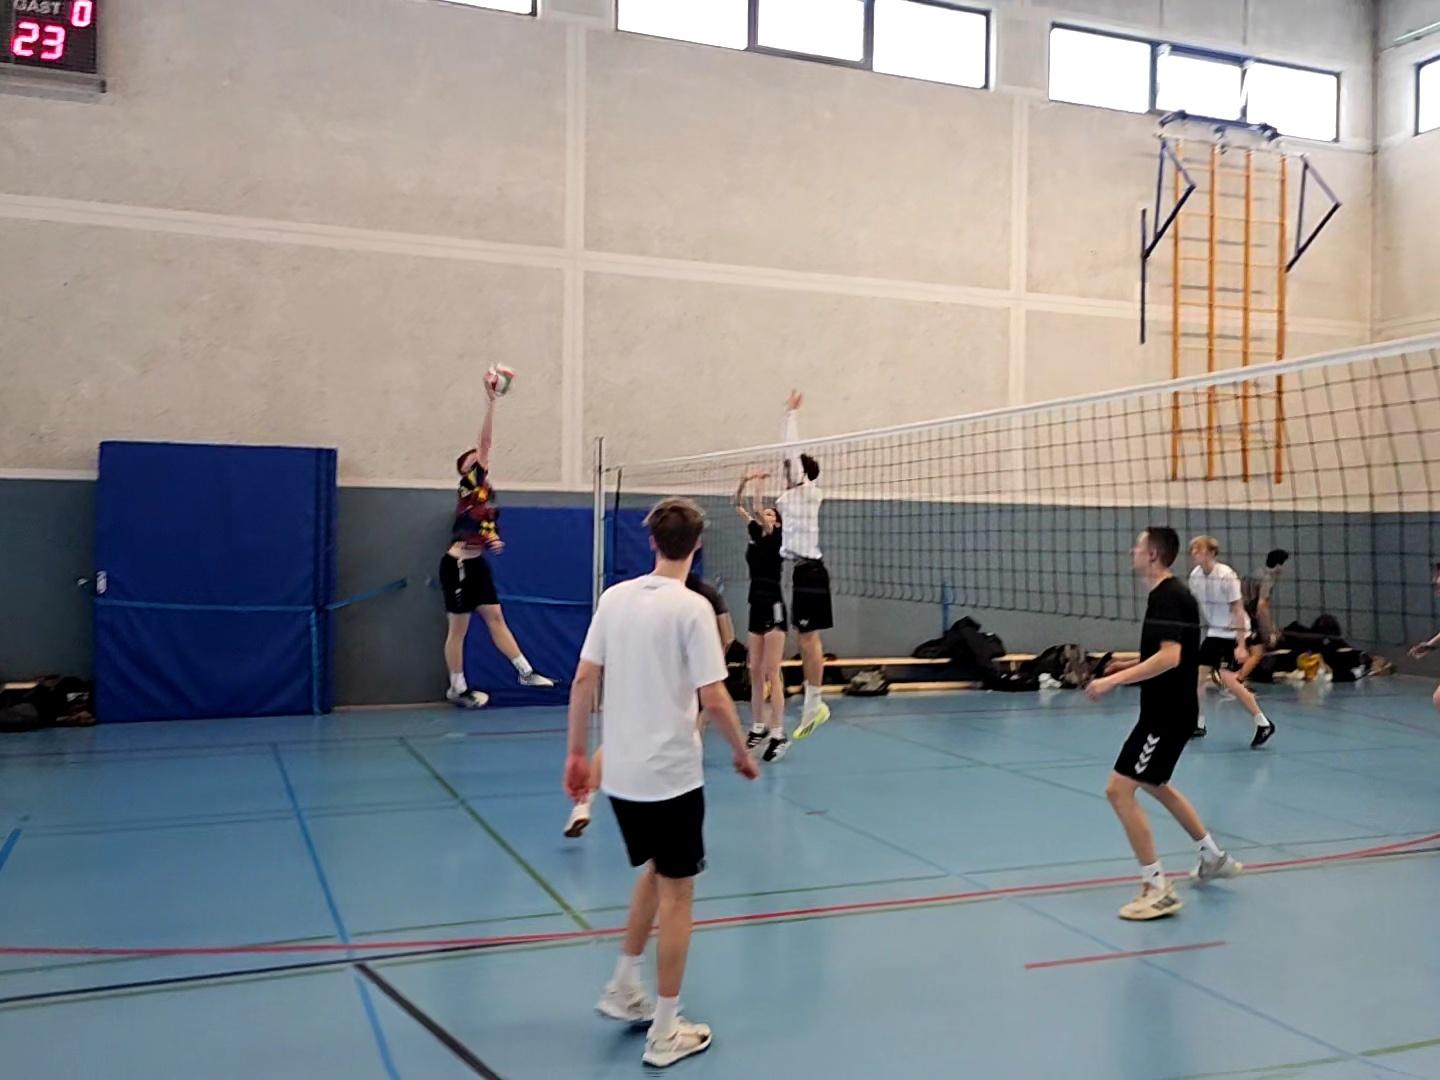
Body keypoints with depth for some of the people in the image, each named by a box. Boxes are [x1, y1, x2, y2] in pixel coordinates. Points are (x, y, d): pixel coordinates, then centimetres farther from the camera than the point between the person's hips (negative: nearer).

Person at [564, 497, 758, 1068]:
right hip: (671, 775, -6)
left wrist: (576, 753, 10)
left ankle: (623, 989, 34)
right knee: (676, 892, 7)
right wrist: (743, 753, -1)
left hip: (621, 774, 6)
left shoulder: (615, 597, 1)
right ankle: (665, 1032, 16)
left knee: (654, 871, 26)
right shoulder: (692, 608, -15)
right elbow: (714, 699, -17)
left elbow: (583, 680, 2)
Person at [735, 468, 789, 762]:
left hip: (773, 608, -8)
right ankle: (758, 728, 19)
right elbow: (740, 507, 15)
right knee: (755, 672, 10)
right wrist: (743, 482, 2)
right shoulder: (756, 536, 12)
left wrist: (759, 482, -7)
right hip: (756, 607, 8)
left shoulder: (776, 537, -6)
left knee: (772, 673, -9)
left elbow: (758, 509, -19)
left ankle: (779, 735, -8)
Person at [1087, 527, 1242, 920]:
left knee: (1119, 789, -11)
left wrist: (1114, 680, -32)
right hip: (1167, 710, 11)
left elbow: (1170, 657, -31)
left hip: (1167, 714, -11)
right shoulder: (1167, 594, 12)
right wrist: (1129, 665, 14)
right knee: (1154, 784, 26)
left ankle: (1158, 889, -6)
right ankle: (1214, 858, 39)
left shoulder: (1168, 597, -19)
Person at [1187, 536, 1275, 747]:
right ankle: (1198, 725, 19)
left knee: (1228, 678, -17)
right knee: (1197, 676, 4)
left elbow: (1238, 611, -20)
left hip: (1233, 633, -7)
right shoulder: (1195, 576, -3)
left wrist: (1241, 645, -24)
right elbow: (1196, 606, 10)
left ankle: (1263, 723, -5)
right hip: (1214, 632, 7)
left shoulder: (1227, 576, -21)